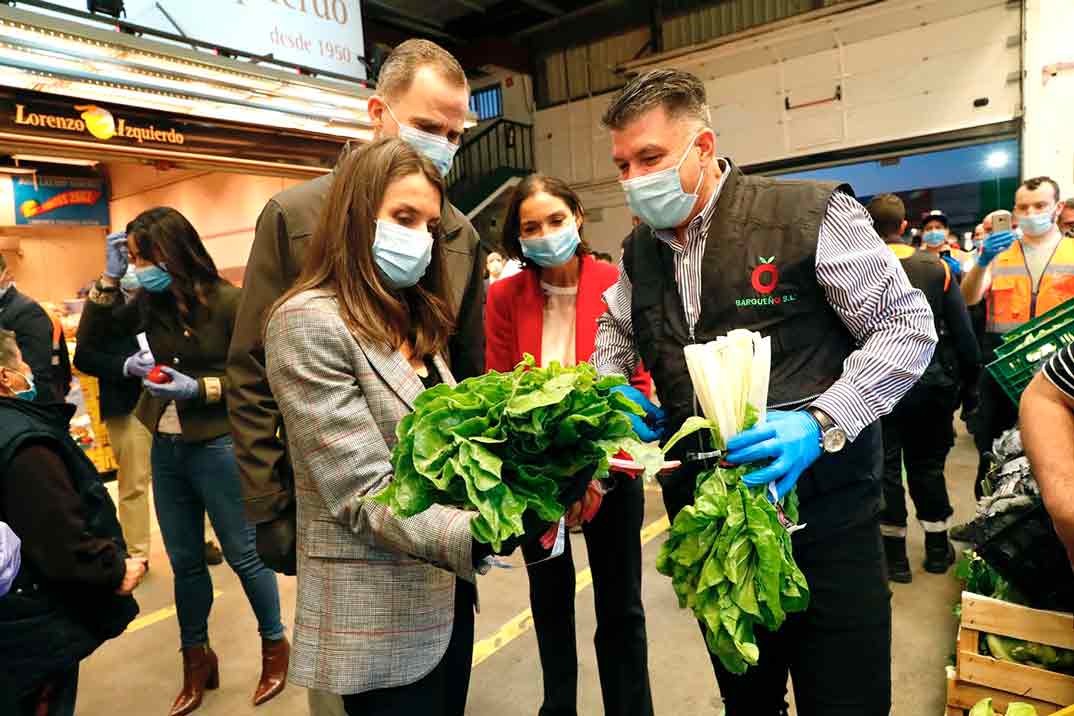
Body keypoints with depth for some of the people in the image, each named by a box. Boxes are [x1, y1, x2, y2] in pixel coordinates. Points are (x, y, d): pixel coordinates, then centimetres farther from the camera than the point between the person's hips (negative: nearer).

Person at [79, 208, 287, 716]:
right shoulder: (150, 302, 3)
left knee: (242, 554, 7)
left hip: (218, 446, -6)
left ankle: (274, 645, 28)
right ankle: (196, 660, 34)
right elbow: (94, 334, 9)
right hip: (166, 447, 6)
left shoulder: (229, 302, -14)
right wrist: (109, 278, -2)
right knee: (184, 560, 17)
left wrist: (200, 388, -21)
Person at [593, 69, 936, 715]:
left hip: (822, 511, -4)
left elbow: (909, 326, -9)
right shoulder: (640, 251, 6)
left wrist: (821, 422, -22)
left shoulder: (810, 215, -12)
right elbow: (617, 328, 24)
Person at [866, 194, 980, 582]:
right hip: (931, 381, 3)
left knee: (885, 466, 7)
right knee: (927, 464, 17)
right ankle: (938, 548, 28)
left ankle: (895, 555, 14)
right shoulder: (937, 266, -1)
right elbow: (962, 329, 0)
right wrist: (969, 378, 10)